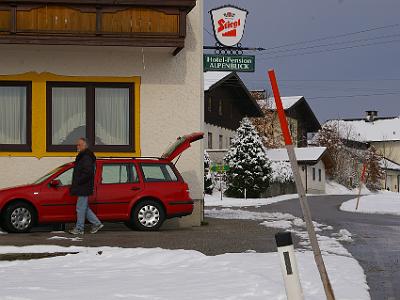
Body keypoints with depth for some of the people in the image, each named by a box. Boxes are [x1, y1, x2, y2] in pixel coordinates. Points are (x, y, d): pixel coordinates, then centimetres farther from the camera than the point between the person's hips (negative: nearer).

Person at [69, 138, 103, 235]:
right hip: (82, 188, 11)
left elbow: (88, 173, -25)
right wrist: (74, 185, 18)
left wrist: (77, 182, -20)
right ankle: (97, 223, 18)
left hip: (84, 188, -11)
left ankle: (79, 229, 3)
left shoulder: (86, 158, -16)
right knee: (84, 207, 15)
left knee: (80, 208, -4)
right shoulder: (81, 157, 18)